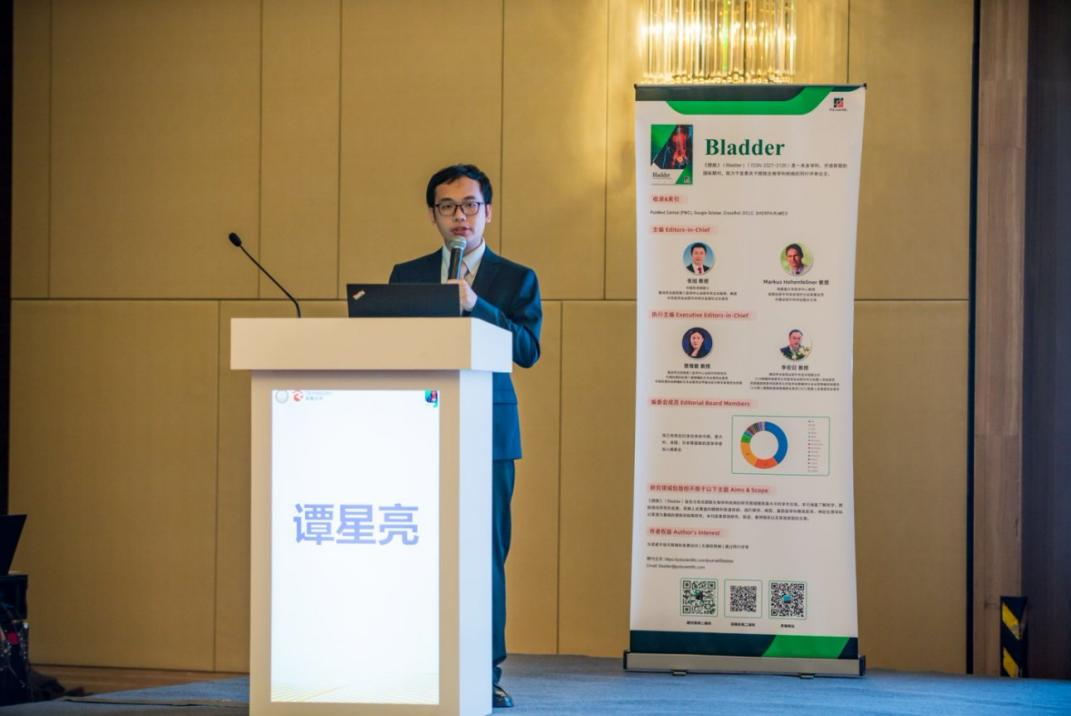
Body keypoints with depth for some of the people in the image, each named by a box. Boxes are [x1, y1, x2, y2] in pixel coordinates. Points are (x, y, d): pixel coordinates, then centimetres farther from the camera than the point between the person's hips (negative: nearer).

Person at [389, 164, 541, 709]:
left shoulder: (516, 279, 8)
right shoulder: (406, 275, 14)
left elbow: (529, 350, -7)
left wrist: (475, 305, -17)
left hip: (488, 433, -1)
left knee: (487, 552, -2)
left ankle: (486, 673, 3)